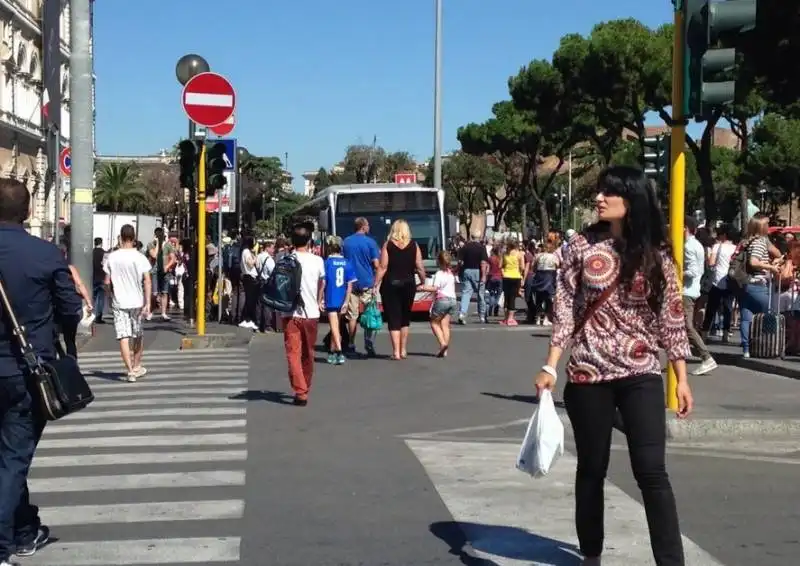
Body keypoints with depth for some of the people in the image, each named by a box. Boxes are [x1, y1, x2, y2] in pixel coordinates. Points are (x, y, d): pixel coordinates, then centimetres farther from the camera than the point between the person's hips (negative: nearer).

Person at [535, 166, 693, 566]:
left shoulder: (656, 253, 0)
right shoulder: (581, 245, -1)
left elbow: (671, 317, 3)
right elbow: (565, 309, 0)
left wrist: (682, 378, 2)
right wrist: (550, 367, -7)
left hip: (642, 376, 0)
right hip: (588, 375, 1)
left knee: (652, 471, -8)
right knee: (591, 469, 11)